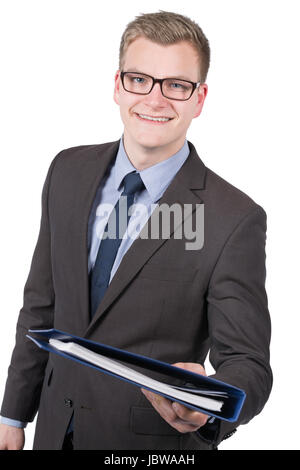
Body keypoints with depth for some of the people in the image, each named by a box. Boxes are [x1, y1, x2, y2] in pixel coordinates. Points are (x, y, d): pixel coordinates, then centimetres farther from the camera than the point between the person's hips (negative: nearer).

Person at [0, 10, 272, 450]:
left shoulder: (235, 220, -19)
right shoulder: (69, 170, -3)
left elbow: (248, 363, -18)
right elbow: (42, 304, 4)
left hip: (153, 440, -4)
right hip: (56, 428, 5)